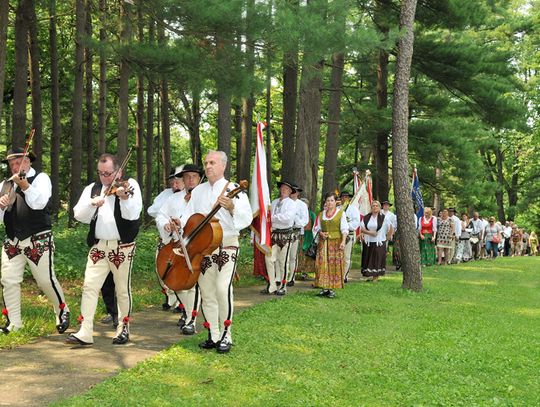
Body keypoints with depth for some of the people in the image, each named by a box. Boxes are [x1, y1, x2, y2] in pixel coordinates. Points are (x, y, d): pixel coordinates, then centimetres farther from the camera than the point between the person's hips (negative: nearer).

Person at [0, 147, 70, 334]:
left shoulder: (41, 178, 0)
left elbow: (39, 203, -16)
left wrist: (24, 185, -27)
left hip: (38, 240, -5)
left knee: (46, 280, -3)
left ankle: (62, 311, 20)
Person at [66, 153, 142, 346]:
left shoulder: (130, 185, -2)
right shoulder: (92, 189, 10)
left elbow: (133, 215, -16)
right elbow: (79, 215, 1)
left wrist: (124, 198, -32)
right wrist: (92, 203, -16)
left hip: (122, 246, -3)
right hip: (98, 245, 3)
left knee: (123, 290, 6)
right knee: (90, 286, -4)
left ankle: (123, 329, 21)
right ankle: (85, 332, -2)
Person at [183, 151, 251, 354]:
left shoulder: (234, 190, -3)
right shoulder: (198, 191, 14)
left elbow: (247, 218, -14)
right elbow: (189, 217, 12)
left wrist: (232, 208, -32)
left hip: (226, 246, -5)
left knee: (223, 288, -18)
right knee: (206, 292, 7)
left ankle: (225, 336, -6)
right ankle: (213, 336, 17)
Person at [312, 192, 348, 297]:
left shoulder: (341, 213, 2)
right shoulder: (321, 214, 13)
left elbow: (344, 229, -3)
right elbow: (317, 228, 18)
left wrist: (343, 241, -14)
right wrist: (321, 233, -4)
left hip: (336, 242, -3)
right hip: (323, 242, 4)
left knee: (334, 265, -5)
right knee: (322, 264, -2)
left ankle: (332, 289, -2)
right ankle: (324, 288, 3)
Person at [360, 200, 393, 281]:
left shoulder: (383, 218, -1)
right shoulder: (366, 217, 5)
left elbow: (391, 228, 6)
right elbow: (362, 228, 1)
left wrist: (387, 237, 2)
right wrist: (369, 232, -15)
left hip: (379, 242, -2)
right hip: (368, 242, 2)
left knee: (378, 258, -3)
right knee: (368, 259, 3)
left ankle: (376, 276, 3)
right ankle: (370, 275, 12)